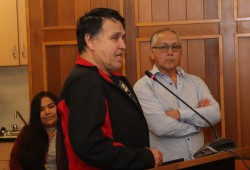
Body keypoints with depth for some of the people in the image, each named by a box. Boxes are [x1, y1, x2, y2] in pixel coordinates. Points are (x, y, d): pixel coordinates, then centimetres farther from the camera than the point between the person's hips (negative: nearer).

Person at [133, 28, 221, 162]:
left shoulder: (195, 82, 12)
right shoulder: (143, 86, -3)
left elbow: (215, 114, -1)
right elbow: (160, 126, -15)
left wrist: (180, 114, -12)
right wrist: (198, 115, -2)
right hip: (164, 164, -3)